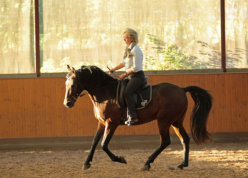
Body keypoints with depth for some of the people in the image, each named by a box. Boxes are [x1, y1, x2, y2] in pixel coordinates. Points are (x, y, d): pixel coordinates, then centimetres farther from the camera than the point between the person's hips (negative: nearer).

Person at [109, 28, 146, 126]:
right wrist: (114, 69, 17)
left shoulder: (135, 50, -15)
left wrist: (125, 74, -15)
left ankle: (133, 116, -30)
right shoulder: (128, 49, 15)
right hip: (131, 77, 11)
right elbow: (124, 63, 27)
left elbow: (135, 67, -19)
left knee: (127, 92, -29)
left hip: (137, 76, -11)